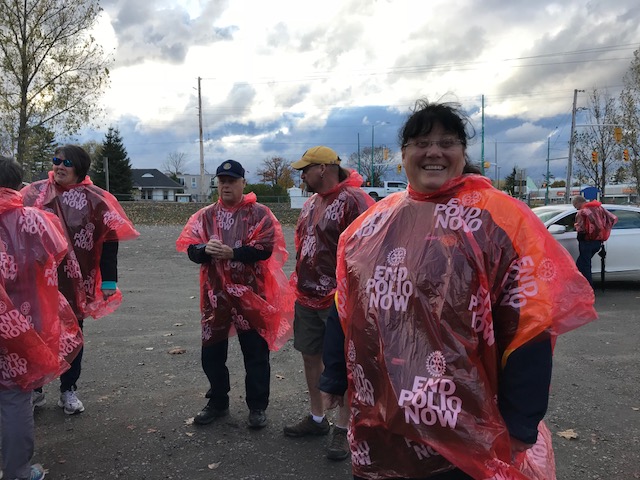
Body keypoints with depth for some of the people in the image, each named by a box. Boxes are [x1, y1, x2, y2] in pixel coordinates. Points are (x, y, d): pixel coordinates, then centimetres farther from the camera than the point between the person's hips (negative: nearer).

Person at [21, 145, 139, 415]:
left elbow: (109, 241, -6)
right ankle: (33, 389, 29)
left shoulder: (95, 200, -7)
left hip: (76, 282, -1)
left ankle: (68, 391, 29)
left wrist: (109, 281, -8)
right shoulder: (34, 194, -1)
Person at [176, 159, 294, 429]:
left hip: (251, 293, -3)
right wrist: (206, 249, -21)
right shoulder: (205, 215, 9)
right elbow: (190, 249, 1)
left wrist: (232, 252, -23)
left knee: (255, 352, 5)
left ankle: (257, 407, 20)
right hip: (215, 293, 4)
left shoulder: (259, 214, -2)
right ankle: (218, 403, 31)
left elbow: (265, 248, -14)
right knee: (212, 351, 12)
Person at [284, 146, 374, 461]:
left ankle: (342, 429, 19)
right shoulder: (310, 203, 12)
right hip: (306, 297, 9)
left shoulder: (353, 200, -15)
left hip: (339, 301, -8)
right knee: (310, 356, 16)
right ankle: (317, 418, 34)